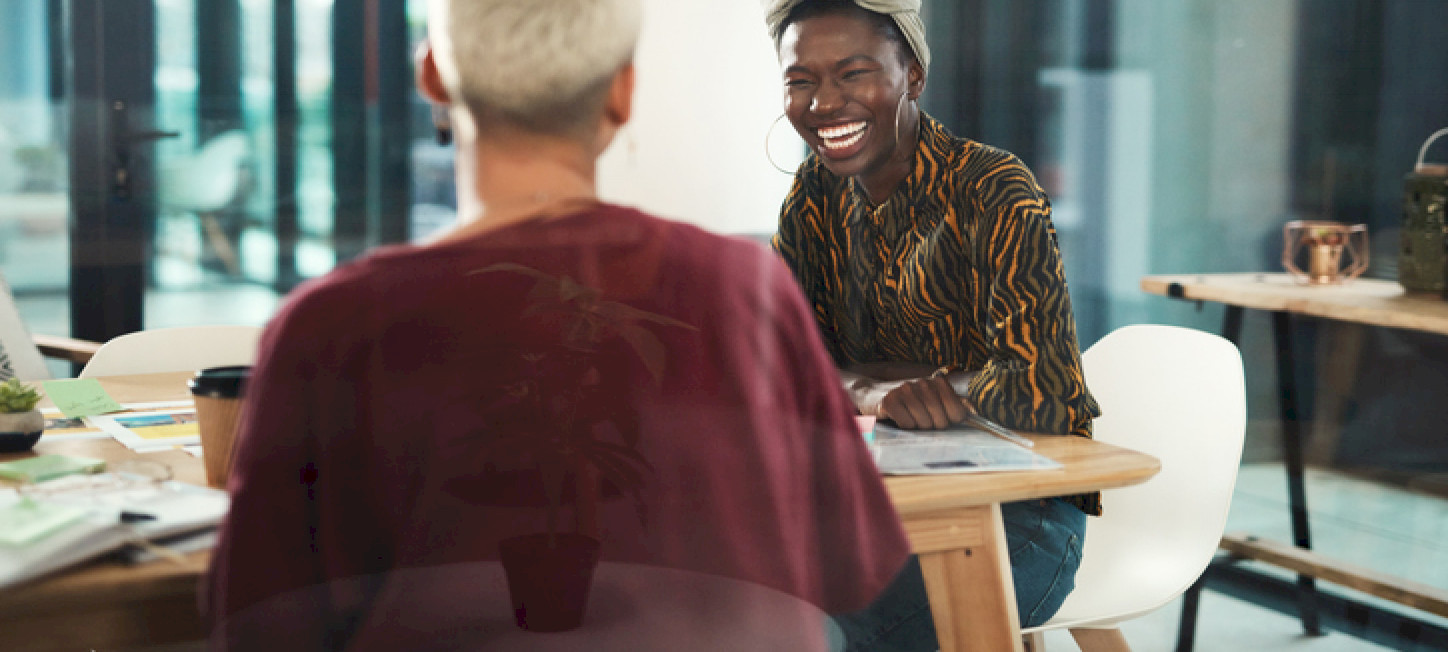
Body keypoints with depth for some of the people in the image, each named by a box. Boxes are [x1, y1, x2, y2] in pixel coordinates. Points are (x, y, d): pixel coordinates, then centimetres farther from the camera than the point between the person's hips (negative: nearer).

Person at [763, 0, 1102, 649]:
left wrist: (862, 377, -20)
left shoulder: (992, 191, -16)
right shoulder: (819, 190, 4)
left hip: (1019, 512, -5)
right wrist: (868, 390, -21)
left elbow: (1040, 395, -26)